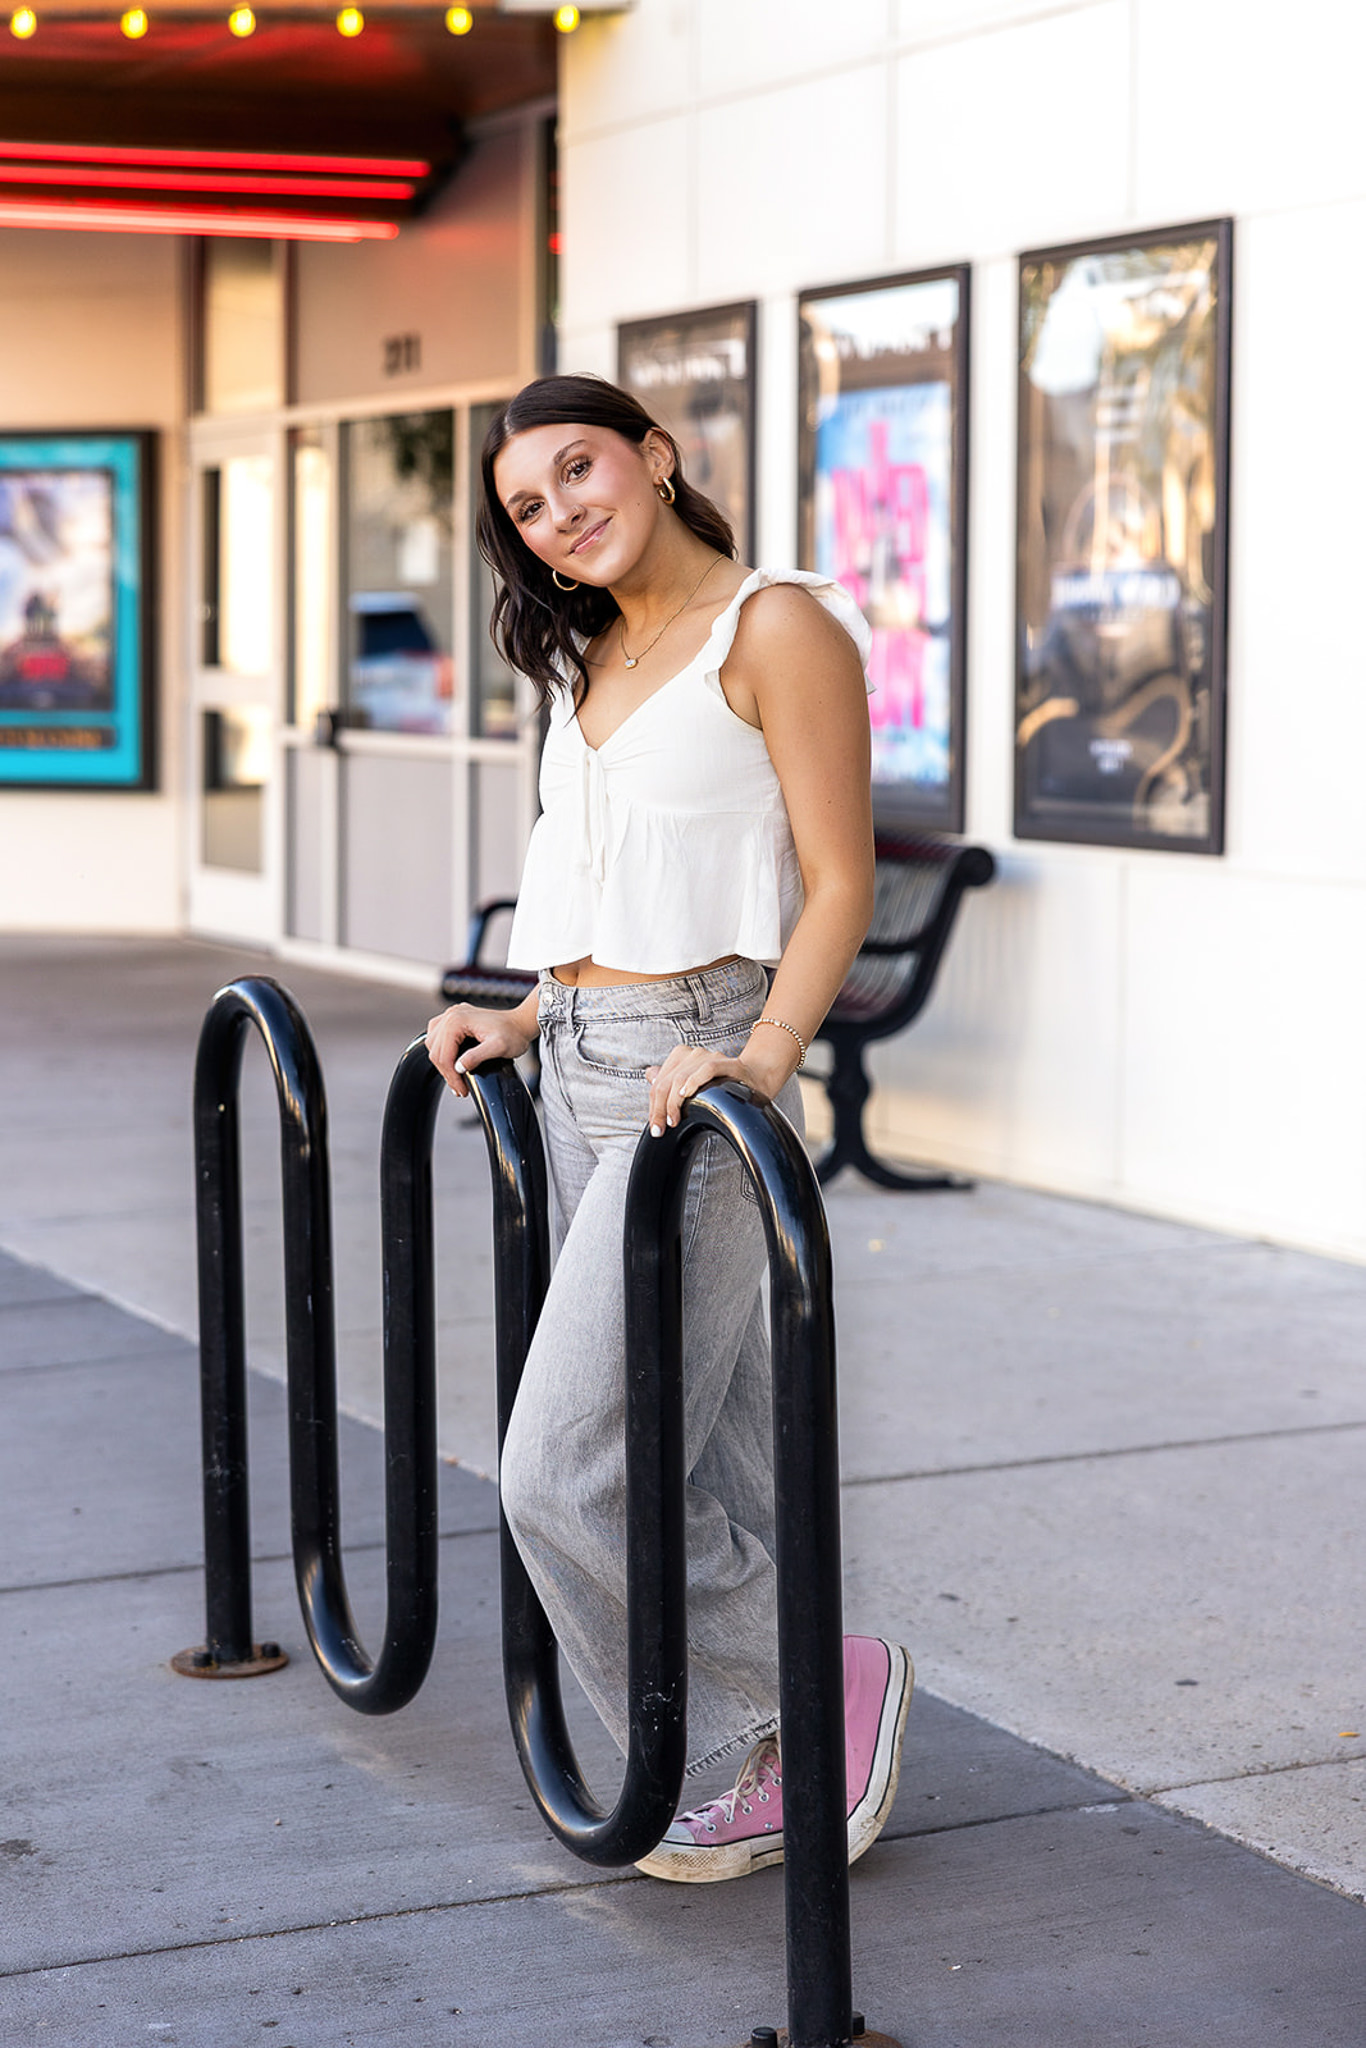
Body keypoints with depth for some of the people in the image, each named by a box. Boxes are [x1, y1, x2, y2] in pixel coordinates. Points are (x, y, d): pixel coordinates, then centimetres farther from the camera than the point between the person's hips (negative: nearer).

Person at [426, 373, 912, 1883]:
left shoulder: (779, 628, -8)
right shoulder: (595, 656, 17)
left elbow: (836, 883, -13)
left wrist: (760, 1059, -24)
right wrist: (532, 1019, 15)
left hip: (690, 1070, -8)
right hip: (579, 1073, 8)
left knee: (570, 1472, -11)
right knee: (699, 1448, 11)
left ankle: (828, 1689, 6)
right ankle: (769, 1773, 21)